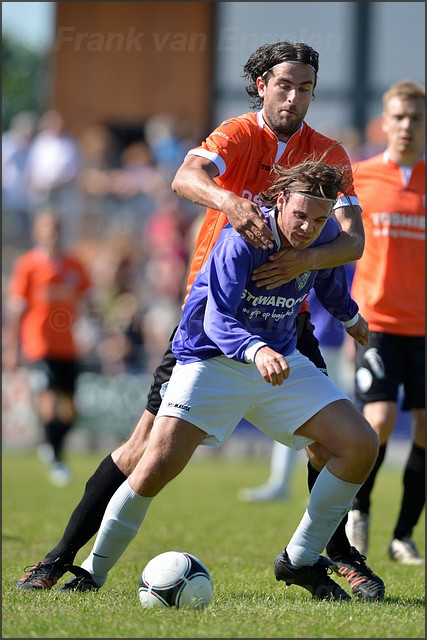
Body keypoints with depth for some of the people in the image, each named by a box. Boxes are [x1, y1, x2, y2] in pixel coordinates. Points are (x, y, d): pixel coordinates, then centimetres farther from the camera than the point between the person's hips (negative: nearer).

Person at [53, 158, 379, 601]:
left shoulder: (326, 236, -6)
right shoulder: (241, 240, -26)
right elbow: (216, 320, -36)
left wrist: (349, 316, 38)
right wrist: (256, 351, -55)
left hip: (281, 363, 6)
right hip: (212, 360, -6)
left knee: (361, 445, -9)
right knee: (157, 467, -21)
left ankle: (300, 561, 6)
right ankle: (92, 572, -2)